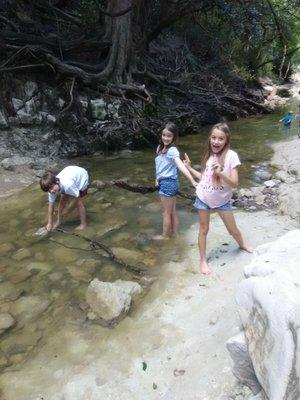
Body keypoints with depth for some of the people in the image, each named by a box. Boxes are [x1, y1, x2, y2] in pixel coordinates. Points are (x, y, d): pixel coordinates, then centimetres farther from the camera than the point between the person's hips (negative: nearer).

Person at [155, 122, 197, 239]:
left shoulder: (172, 150, -21)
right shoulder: (160, 147, 5)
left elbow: (181, 166, -34)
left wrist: (192, 181, -44)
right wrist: (157, 179, 6)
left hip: (168, 183, -8)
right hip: (164, 182, 8)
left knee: (166, 213, 9)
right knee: (172, 212, 19)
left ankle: (165, 236, 25)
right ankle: (175, 234, 32)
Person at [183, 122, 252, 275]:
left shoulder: (231, 155, -17)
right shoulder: (208, 155, -4)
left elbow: (234, 183, -20)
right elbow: (203, 177, 6)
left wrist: (220, 173, -35)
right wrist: (189, 168, 3)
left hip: (222, 200, -2)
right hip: (203, 198, 2)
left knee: (232, 229, 16)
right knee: (203, 230, 13)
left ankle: (242, 245, 49)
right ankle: (203, 260, 29)